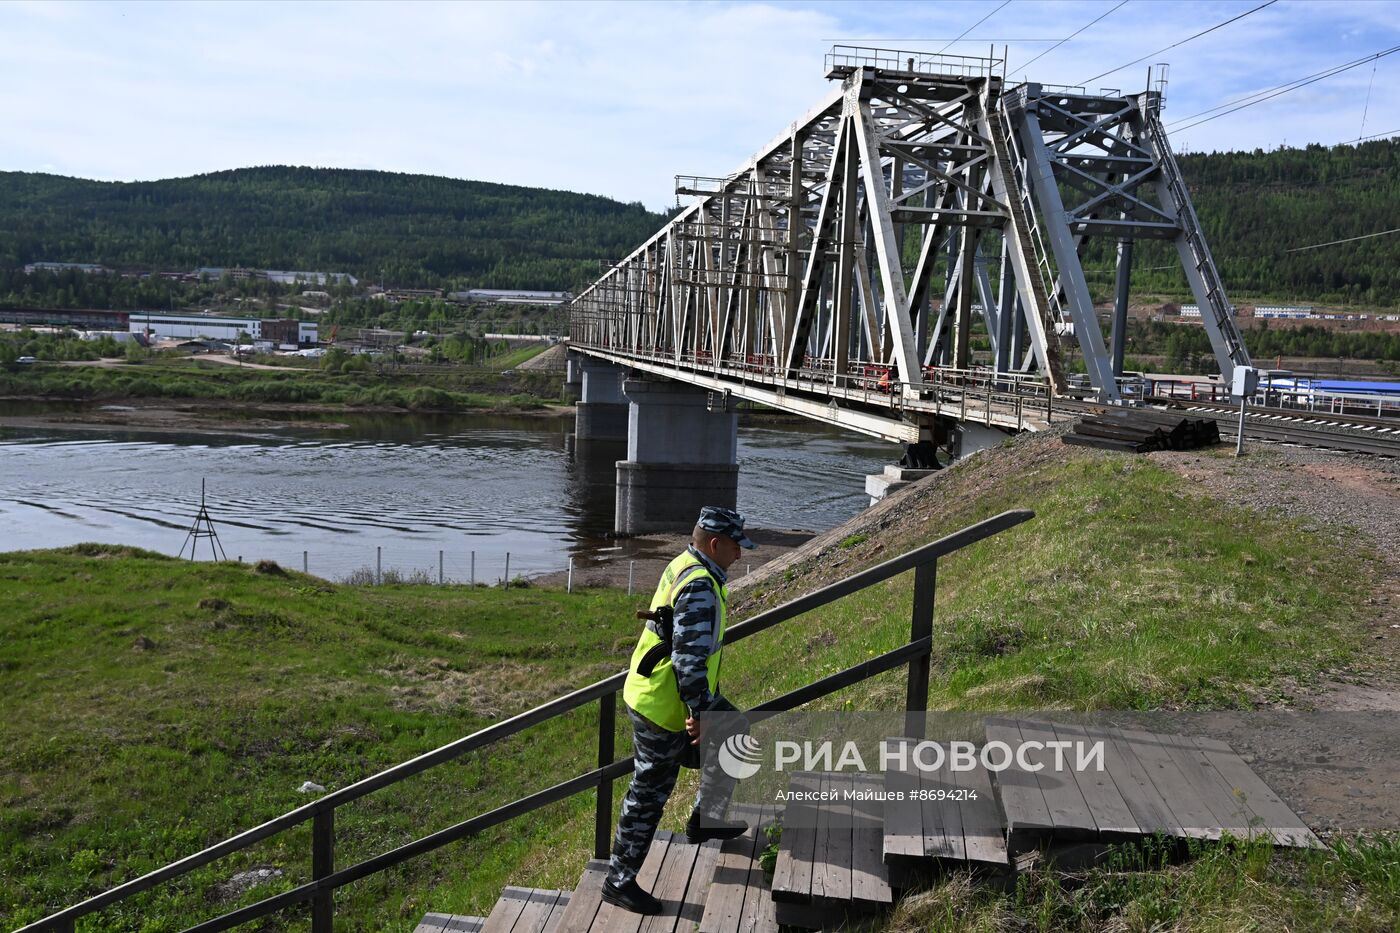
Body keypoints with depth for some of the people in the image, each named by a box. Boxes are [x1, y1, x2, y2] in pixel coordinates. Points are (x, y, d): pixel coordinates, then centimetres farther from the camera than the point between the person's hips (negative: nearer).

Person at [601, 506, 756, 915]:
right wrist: (699, 715, -22)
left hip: (655, 693, 10)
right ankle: (620, 881, 14)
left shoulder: (682, 567, 7)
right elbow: (690, 658, -28)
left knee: (735, 732, 22)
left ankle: (705, 820, 34)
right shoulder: (699, 587, -25)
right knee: (649, 794, 1)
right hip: (662, 707, -10)